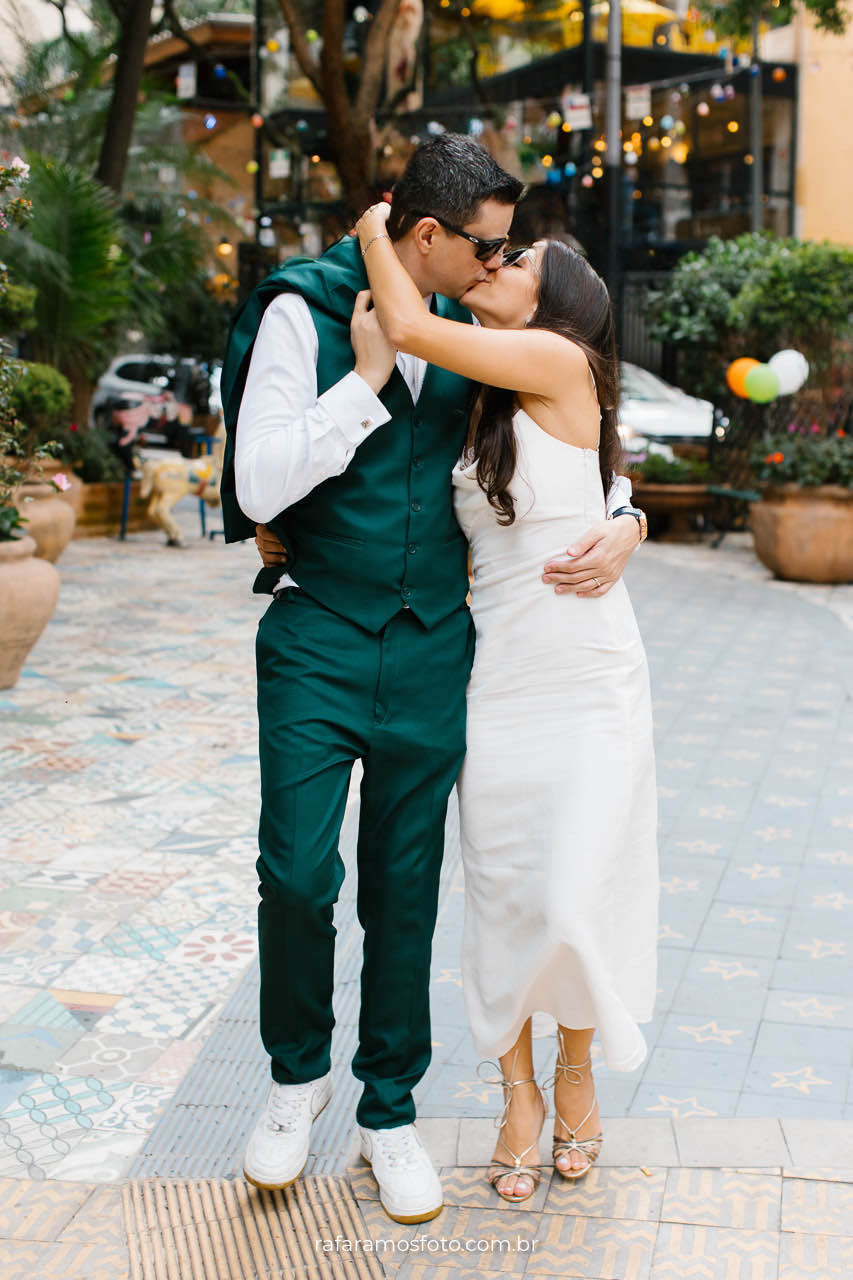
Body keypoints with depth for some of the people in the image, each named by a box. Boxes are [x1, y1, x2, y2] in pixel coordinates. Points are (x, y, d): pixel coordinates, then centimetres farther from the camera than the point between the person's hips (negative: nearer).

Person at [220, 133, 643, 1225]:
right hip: (317, 642, -3)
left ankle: (389, 1109, 24)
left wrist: (622, 523, -5)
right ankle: (298, 1071, 22)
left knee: (405, 888, 9)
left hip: (432, 647, 4)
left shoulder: (471, 329, 6)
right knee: (297, 873, -6)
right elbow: (259, 487, -15)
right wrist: (367, 377, -16)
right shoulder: (302, 310, -8)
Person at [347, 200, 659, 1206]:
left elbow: (410, 329, -16)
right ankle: (520, 1096, 24)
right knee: (502, 903, 6)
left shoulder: (563, 363, -7)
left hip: (591, 683, -5)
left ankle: (576, 1072, 25)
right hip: (496, 687, 5)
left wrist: (373, 226, 1)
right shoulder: (474, 410, 11)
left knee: (576, 905, -3)